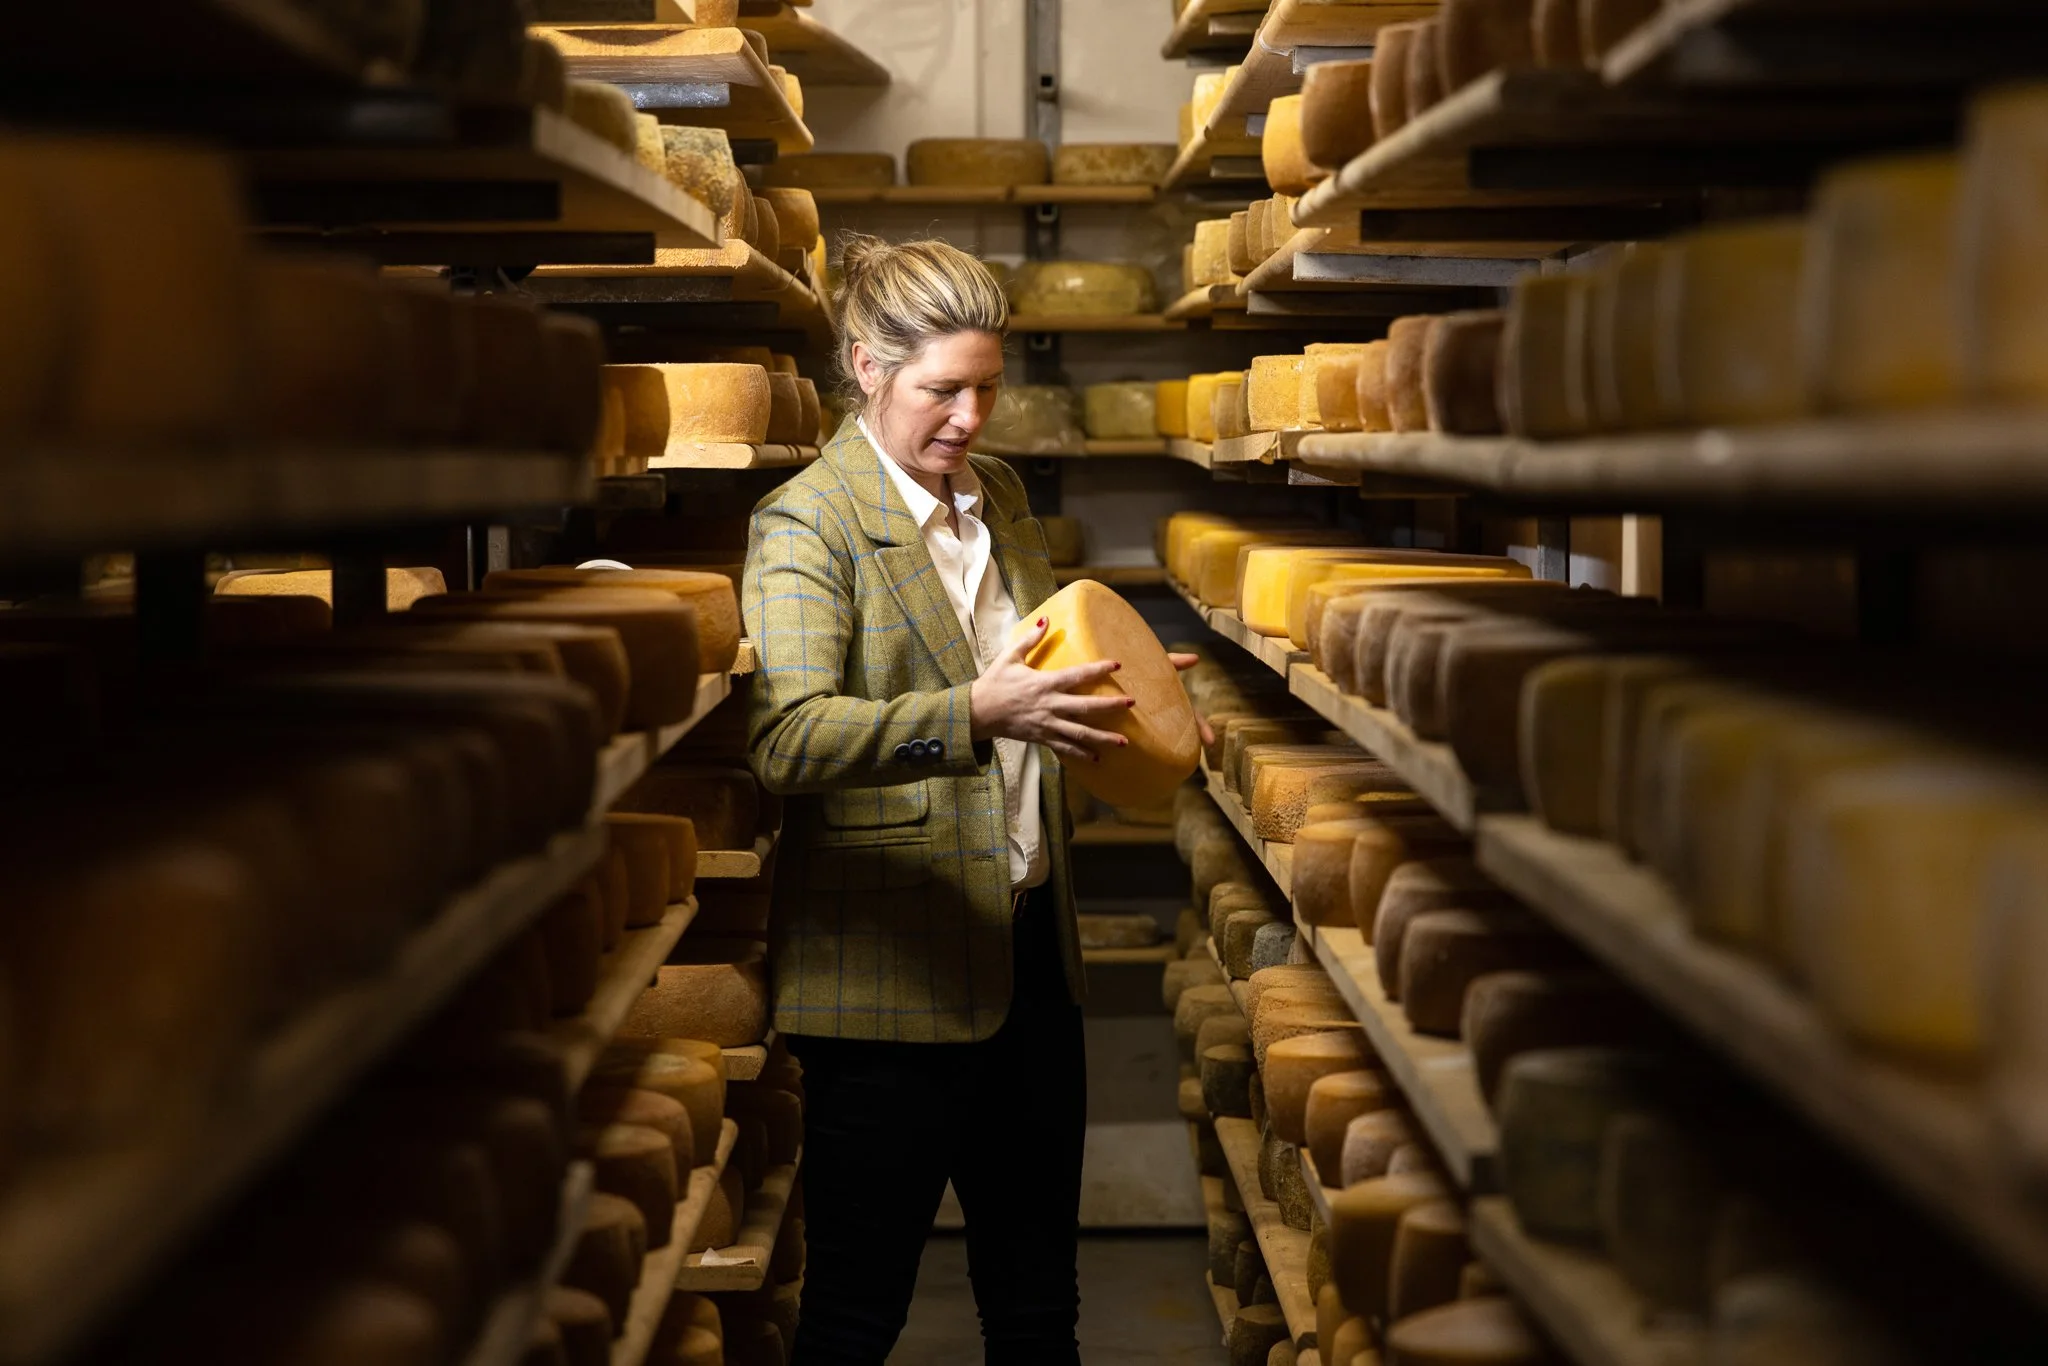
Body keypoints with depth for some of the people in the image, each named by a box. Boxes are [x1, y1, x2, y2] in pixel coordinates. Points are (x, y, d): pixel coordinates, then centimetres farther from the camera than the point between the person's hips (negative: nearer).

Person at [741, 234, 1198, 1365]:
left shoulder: (998, 496, 12)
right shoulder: (806, 524, -11)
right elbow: (786, 738, -24)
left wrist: (1112, 688, 5)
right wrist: (977, 713, -35)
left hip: (1028, 950, 7)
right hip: (895, 967, -7)